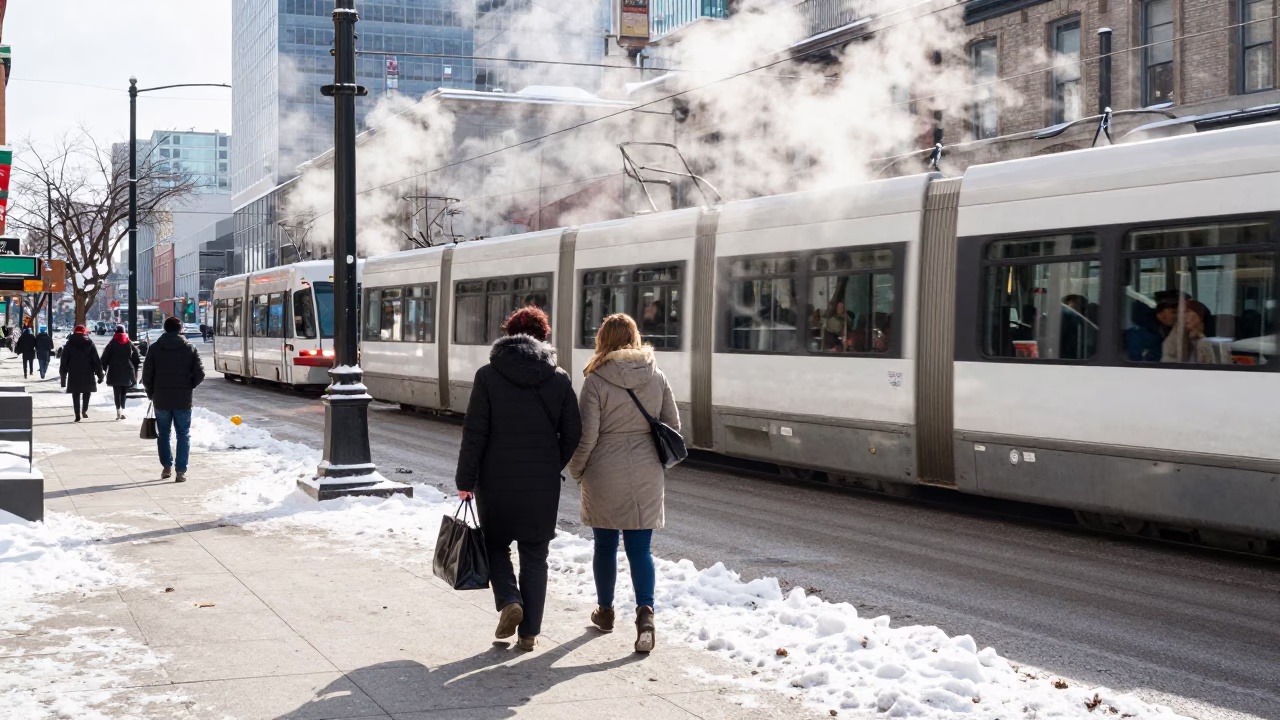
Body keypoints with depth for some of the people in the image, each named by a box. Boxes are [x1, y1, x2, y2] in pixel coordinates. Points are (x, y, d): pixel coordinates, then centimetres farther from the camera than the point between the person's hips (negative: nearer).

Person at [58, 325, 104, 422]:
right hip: (87, 373, 0)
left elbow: (64, 360, 5)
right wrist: (99, 374, 4)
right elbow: (96, 360, -1)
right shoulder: (89, 343, 1)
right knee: (87, 392, 15)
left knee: (76, 395, 4)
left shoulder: (69, 344, 4)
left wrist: (63, 374, 11)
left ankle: (77, 416, -1)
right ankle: (84, 410, -3)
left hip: (74, 374, 0)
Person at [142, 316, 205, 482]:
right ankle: (181, 471, 0)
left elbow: (147, 375, -3)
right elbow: (199, 374, -5)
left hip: (161, 400, 1)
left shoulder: (155, 348, -2)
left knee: (163, 434, 16)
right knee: (183, 435, 6)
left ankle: (166, 466, 14)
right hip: (183, 400, 0)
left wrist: (151, 394, 12)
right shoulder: (190, 349, -2)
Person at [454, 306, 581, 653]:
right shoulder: (559, 379, 0)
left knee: (496, 545, 18)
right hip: (543, 485, 2)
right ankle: (529, 632, 11)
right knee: (535, 556, 11)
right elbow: (572, 434, 2)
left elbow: (474, 433, -8)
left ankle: (510, 601, -5)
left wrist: (466, 480, -2)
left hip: (497, 481, -2)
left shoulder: (488, 376, -7)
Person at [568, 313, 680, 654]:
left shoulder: (596, 380, -11)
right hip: (646, 474, 2)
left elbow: (587, 434, -12)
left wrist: (576, 469, 4)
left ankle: (605, 611, 29)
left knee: (605, 546, 14)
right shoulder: (657, 377, 0)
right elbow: (673, 425, 5)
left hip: (604, 473, -2)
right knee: (640, 548, 5)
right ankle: (645, 610, -15)